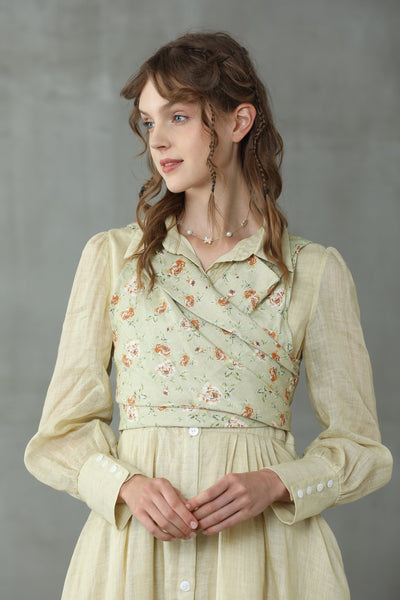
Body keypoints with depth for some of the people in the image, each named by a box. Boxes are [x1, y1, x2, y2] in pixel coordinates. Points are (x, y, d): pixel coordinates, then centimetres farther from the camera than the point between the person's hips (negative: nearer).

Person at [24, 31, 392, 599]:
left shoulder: (315, 271, 2)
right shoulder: (111, 256, 5)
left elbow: (358, 447, 5)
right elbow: (66, 430, 6)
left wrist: (274, 484, -12)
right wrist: (126, 485, -13)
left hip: (263, 546, -1)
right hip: (133, 544, 1)